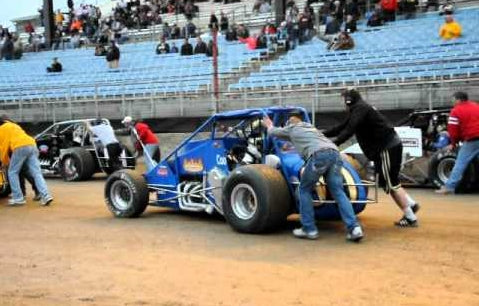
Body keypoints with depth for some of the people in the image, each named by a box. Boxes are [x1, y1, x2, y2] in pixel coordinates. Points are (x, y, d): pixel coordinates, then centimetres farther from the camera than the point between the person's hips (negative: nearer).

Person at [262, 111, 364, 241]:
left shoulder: (292, 128, 24)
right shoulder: (310, 127, 39)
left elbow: (273, 132, 42)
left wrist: (269, 126, 63)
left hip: (318, 155, -5)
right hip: (334, 153, 6)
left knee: (304, 190, 11)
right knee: (338, 192, 2)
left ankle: (309, 229, 9)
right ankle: (354, 228, -13)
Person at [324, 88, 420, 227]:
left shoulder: (360, 108, -11)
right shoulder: (358, 109, 19)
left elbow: (350, 129, -23)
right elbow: (342, 127, 20)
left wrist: (334, 144, -26)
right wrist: (322, 134, 17)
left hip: (388, 147, -10)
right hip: (388, 146, 10)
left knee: (391, 184, -4)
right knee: (389, 182, 18)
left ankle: (410, 218, 0)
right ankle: (411, 204, 22)